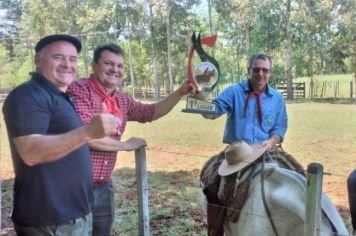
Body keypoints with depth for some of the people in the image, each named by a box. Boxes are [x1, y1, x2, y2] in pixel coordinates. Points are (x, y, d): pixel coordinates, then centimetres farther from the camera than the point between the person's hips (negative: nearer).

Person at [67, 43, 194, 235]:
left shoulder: (121, 100, 9)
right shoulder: (79, 90, -14)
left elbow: (152, 112, 21)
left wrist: (180, 93, 8)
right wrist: (126, 145, -12)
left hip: (104, 187, 8)